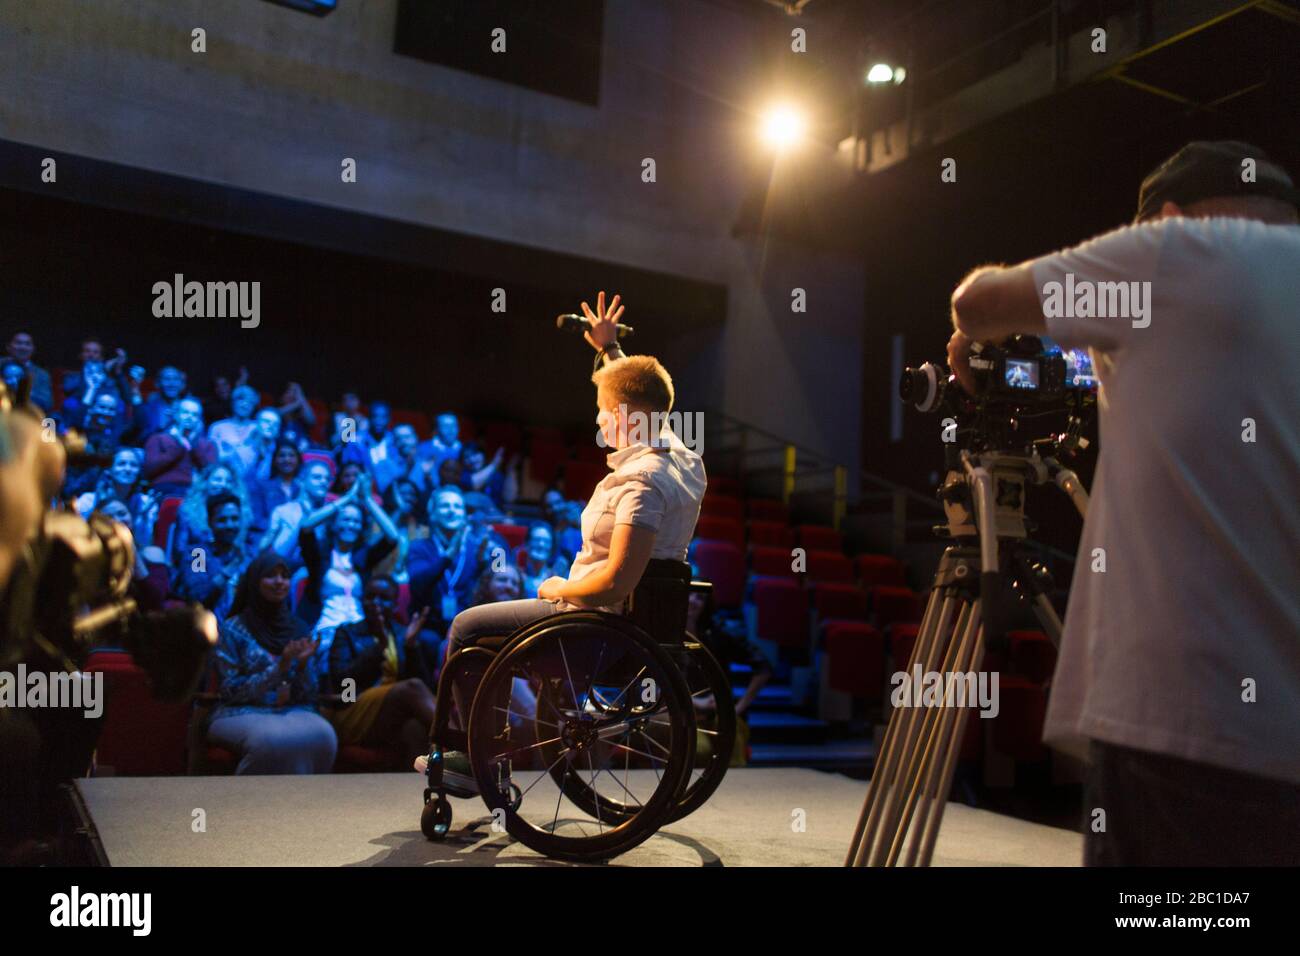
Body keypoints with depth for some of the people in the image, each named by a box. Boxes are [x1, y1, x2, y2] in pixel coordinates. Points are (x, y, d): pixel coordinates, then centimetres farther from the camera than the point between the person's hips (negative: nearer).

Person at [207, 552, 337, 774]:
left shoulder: (299, 629, 12)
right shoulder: (232, 629, 3)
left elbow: (310, 695, 10)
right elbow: (229, 690, -5)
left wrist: (303, 664, -11)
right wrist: (279, 668, -16)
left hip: (294, 712, 3)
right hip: (242, 713, -3)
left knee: (322, 737, -34)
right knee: (274, 741, -39)